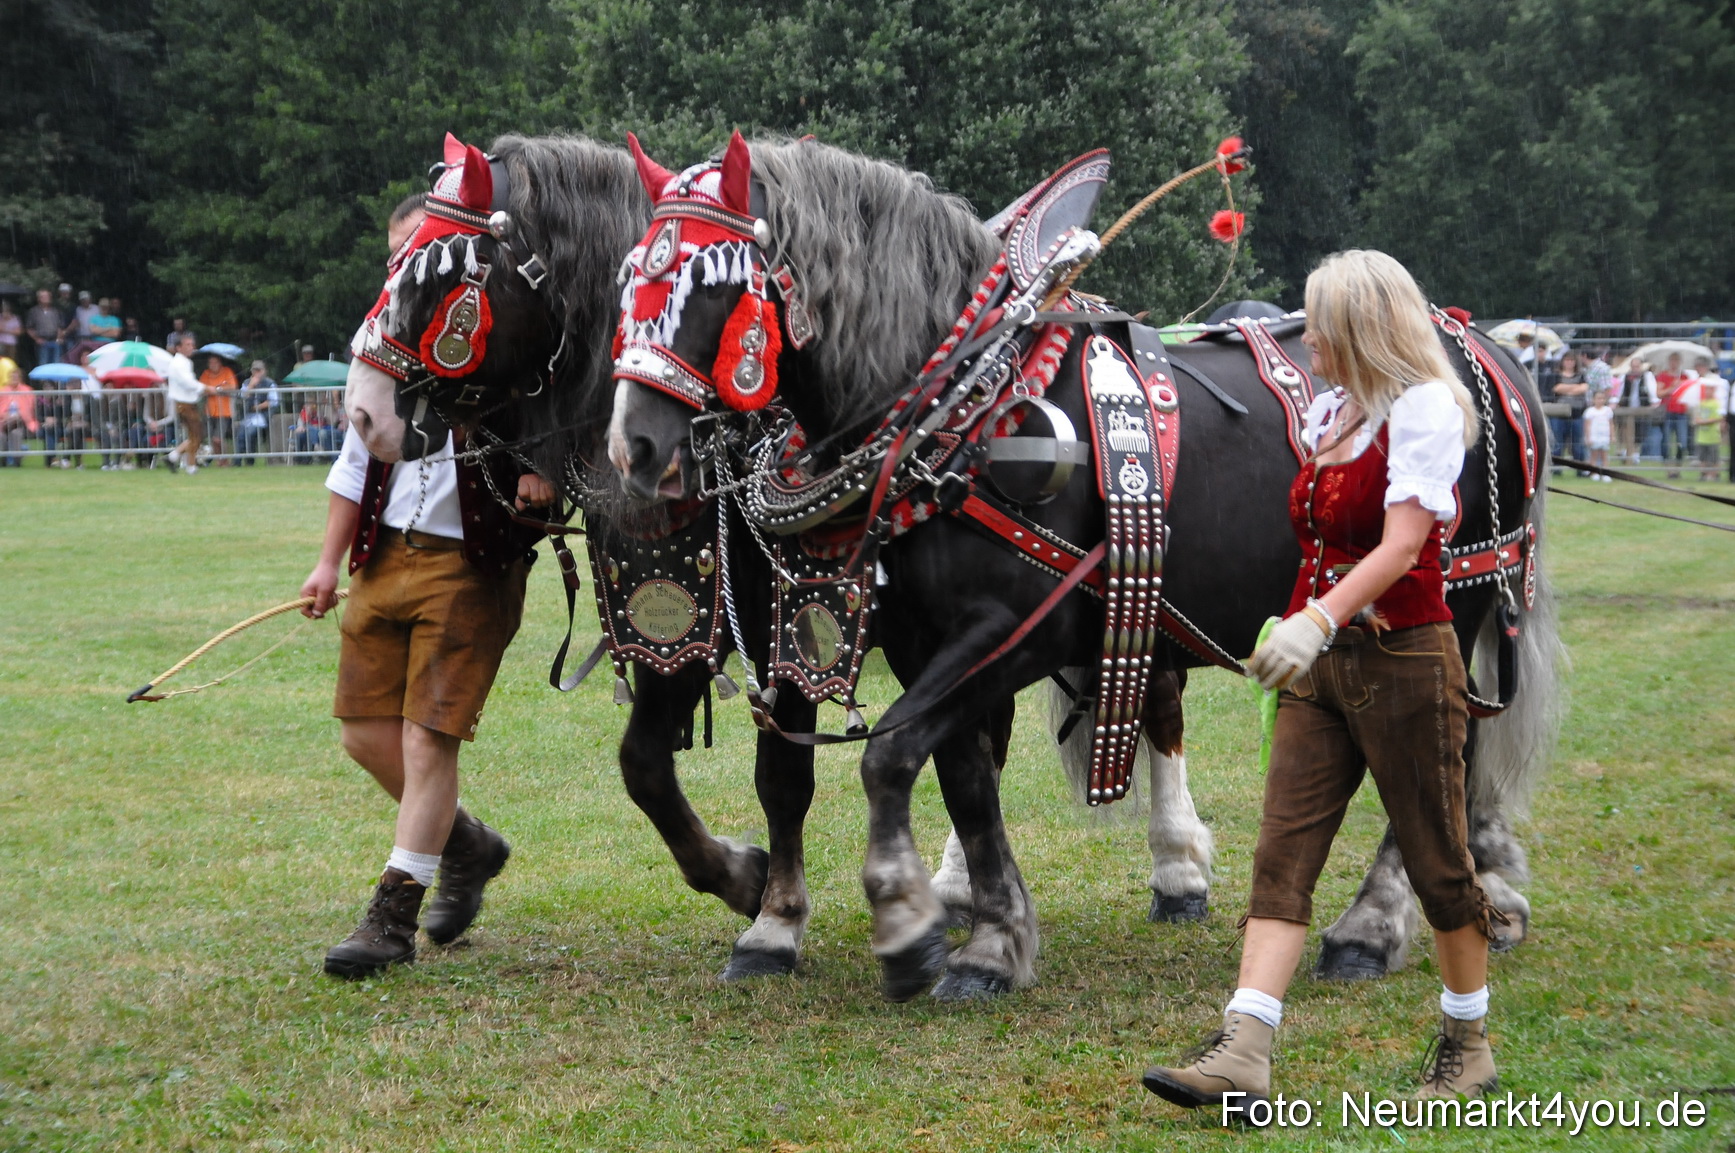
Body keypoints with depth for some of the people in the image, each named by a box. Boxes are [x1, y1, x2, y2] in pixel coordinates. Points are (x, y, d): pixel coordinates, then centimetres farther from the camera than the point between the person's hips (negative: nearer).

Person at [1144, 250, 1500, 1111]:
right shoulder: (1329, 412, 13)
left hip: (1403, 659, -7)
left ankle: (1467, 1042, 22)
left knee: (1435, 859, 5)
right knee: (1283, 854, -4)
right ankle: (1243, 1052, -11)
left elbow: (1401, 544, -23)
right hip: (1318, 665, 7)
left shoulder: (1423, 408, -12)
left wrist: (1319, 620, -33)